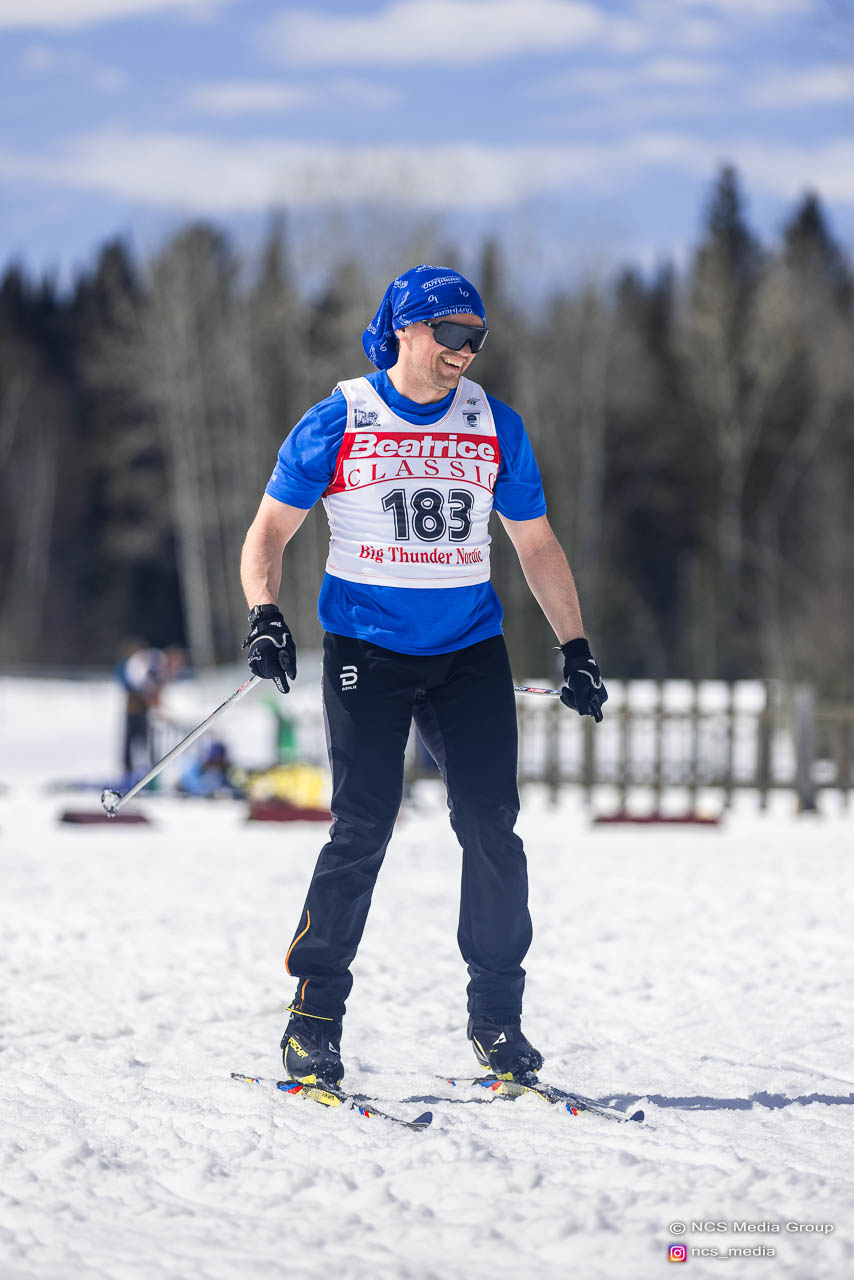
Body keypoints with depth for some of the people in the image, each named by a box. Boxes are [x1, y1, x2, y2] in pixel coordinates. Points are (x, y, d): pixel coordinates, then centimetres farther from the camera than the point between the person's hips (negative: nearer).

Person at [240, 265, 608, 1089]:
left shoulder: (495, 427, 7)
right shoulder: (337, 425, -2)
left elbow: (535, 543, 16)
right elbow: (269, 532, 2)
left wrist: (576, 649, 11)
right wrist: (264, 616, -15)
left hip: (471, 651, 3)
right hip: (367, 650, -3)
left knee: (491, 828, -5)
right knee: (362, 828, -11)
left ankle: (496, 1018, 7)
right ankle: (314, 1014, 0)